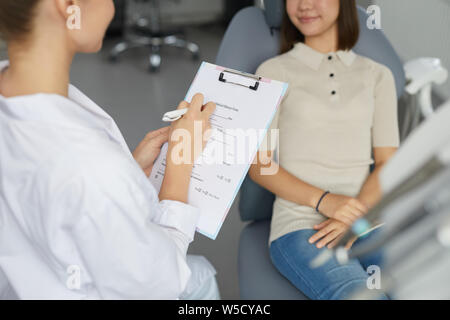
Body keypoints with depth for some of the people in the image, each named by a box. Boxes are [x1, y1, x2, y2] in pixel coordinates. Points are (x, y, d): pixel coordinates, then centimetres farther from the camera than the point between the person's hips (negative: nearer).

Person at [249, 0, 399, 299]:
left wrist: (354, 216, -12)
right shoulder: (273, 71, 9)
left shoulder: (377, 76, 16)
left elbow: (388, 164, 8)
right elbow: (259, 166, 3)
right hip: (300, 226, -3)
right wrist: (324, 201, -14)